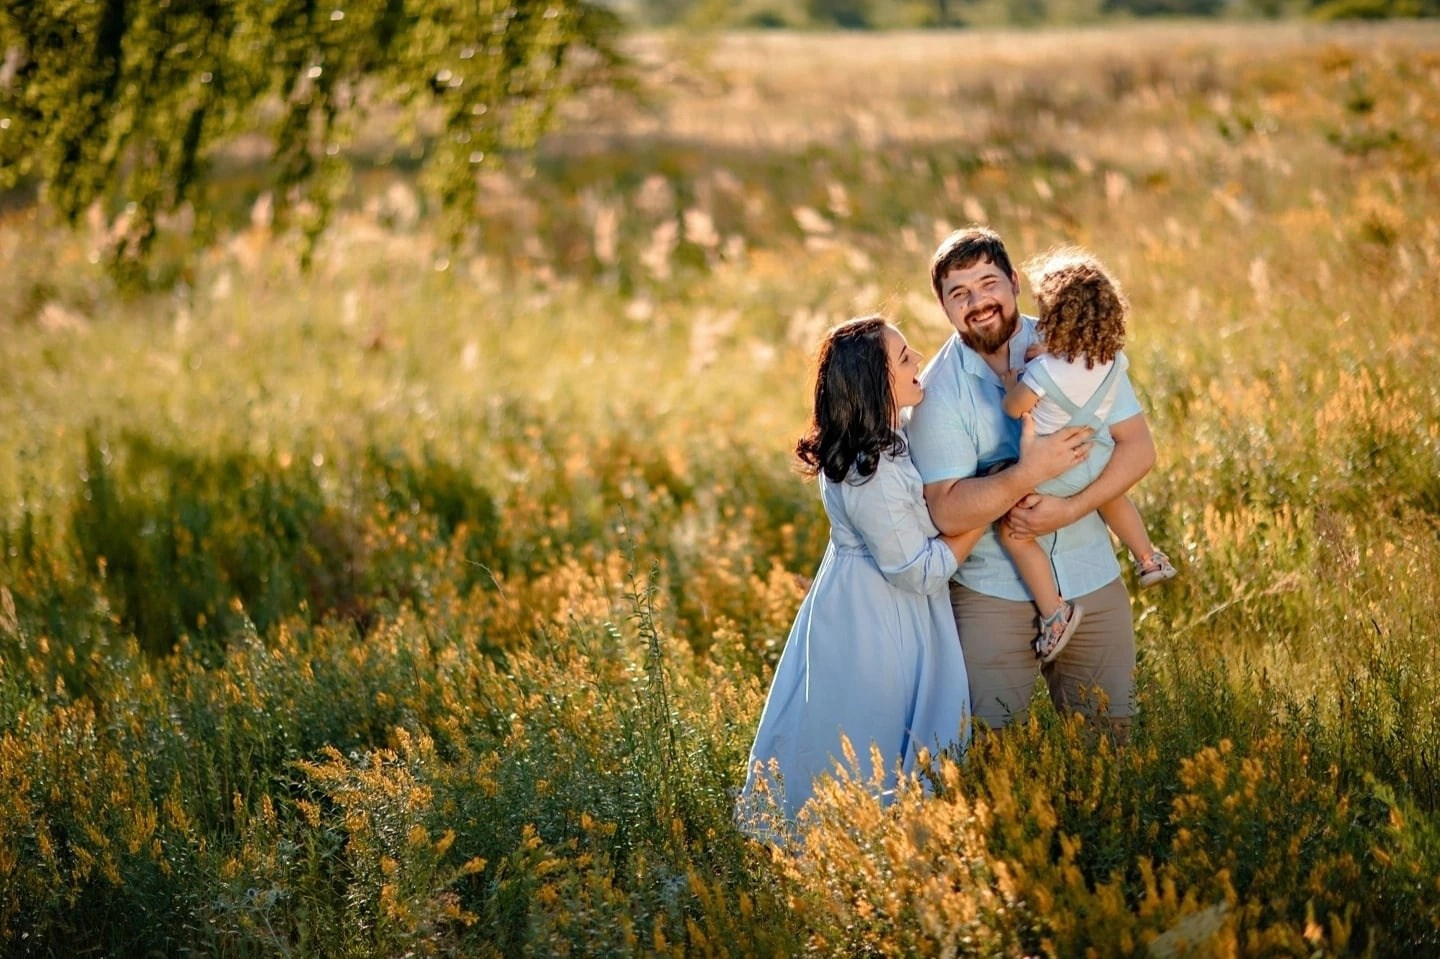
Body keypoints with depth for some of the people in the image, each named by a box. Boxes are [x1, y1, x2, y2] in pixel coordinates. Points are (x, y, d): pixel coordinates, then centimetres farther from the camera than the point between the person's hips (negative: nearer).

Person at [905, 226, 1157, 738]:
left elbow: (1138, 447, -6)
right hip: (992, 594, -2)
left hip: (1091, 582, 2)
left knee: (1111, 734, 10)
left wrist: (1069, 508, -19)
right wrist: (1029, 474, -28)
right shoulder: (938, 390, -9)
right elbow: (947, 511, -16)